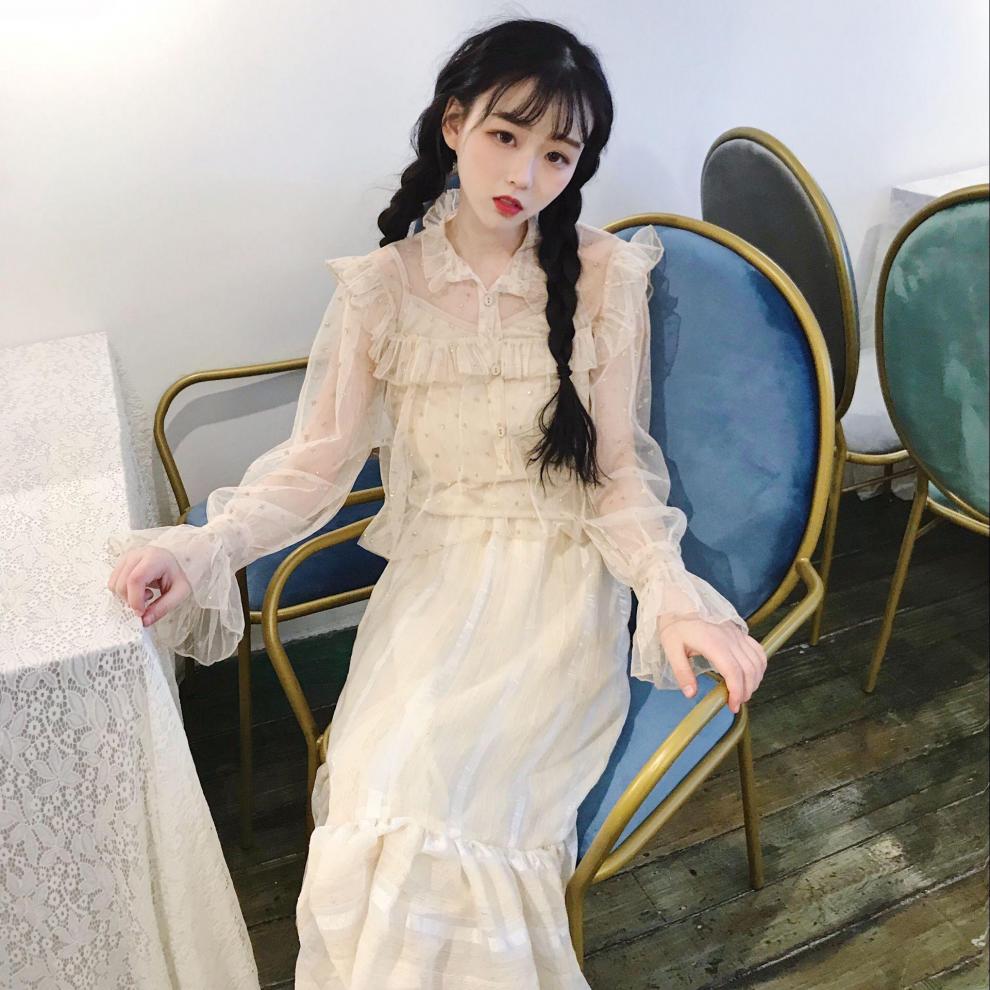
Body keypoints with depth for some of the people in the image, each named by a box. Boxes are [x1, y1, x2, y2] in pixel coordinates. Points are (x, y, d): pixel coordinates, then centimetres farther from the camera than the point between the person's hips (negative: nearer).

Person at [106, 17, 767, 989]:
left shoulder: (604, 277, -4)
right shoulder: (382, 286, -1)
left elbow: (616, 472, -3)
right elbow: (316, 462, -3)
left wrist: (671, 597, -19)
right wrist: (204, 548, -20)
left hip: (561, 577, -1)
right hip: (432, 572, 2)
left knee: (445, 793, -23)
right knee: (382, 790, -20)